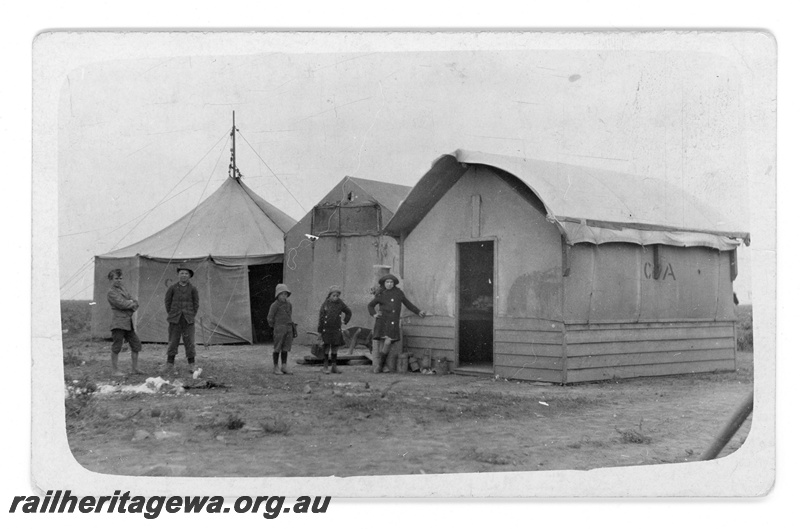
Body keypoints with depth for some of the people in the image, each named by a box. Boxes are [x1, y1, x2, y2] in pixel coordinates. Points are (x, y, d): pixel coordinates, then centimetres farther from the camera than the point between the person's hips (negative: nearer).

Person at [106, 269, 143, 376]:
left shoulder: (124, 289, 20)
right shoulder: (111, 292, -6)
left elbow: (135, 303, 15)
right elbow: (122, 304, -19)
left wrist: (131, 306, -7)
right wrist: (132, 303, -2)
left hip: (129, 322, 8)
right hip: (118, 322, -8)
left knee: (136, 345, 9)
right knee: (116, 347, -4)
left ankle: (134, 368, 18)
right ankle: (116, 371, 3)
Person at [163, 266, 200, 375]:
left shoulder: (192, 288, 0)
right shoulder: (172, 287, 1)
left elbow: (196, 303, 7)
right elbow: (167, 301, 8)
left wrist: (192, 316, 3)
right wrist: (171, 314, 4)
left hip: (188, 320, 0)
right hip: (175, 320, 0)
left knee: (189, 342, -1)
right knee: (173, 341, 2)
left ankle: (192, 366, 5)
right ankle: (170, 364, 8)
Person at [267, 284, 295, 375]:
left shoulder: (288, 305, 11)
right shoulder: (275, 305, -7)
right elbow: (270, 318, -4)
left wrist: (293, 327, 15)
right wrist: (274, 328, -2)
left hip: (288, 328, 6)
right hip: (279, 329, -6)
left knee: (285, 348, 7)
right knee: (277, 348, 0)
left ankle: (284, 367, 13)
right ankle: (275, 367, 7)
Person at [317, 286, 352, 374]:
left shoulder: (340, 303, -2)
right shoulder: (325, 304, -8)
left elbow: (349, 312, 14)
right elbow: (321, 318, -6)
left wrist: (345, 322, 8)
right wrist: (319, 331, -6)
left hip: (336, 329, 3)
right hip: (326, 329, -3)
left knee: (335, 347, 6)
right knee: (326, 347, -3)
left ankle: (334, 366, 13)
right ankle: (325, 367, 2)